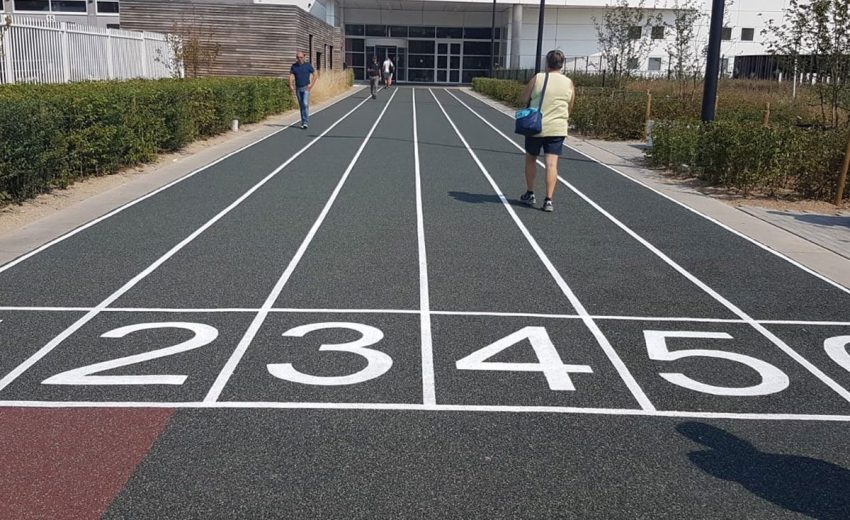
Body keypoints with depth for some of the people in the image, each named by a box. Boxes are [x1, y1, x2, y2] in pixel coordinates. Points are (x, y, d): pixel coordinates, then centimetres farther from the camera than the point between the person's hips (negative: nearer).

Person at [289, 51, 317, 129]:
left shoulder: (308, 65, -2)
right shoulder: (293, 66, 4)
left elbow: (315, 75, 0)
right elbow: (291, 77, -1)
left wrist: (311, 85, -8)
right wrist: (292, 87, -14)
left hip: (306, 88, -3)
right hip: (298, 88, 3)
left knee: (305, 104, -16)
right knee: (301, 106, 9)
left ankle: (306, 122, -17)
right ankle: (303, 122, 16)